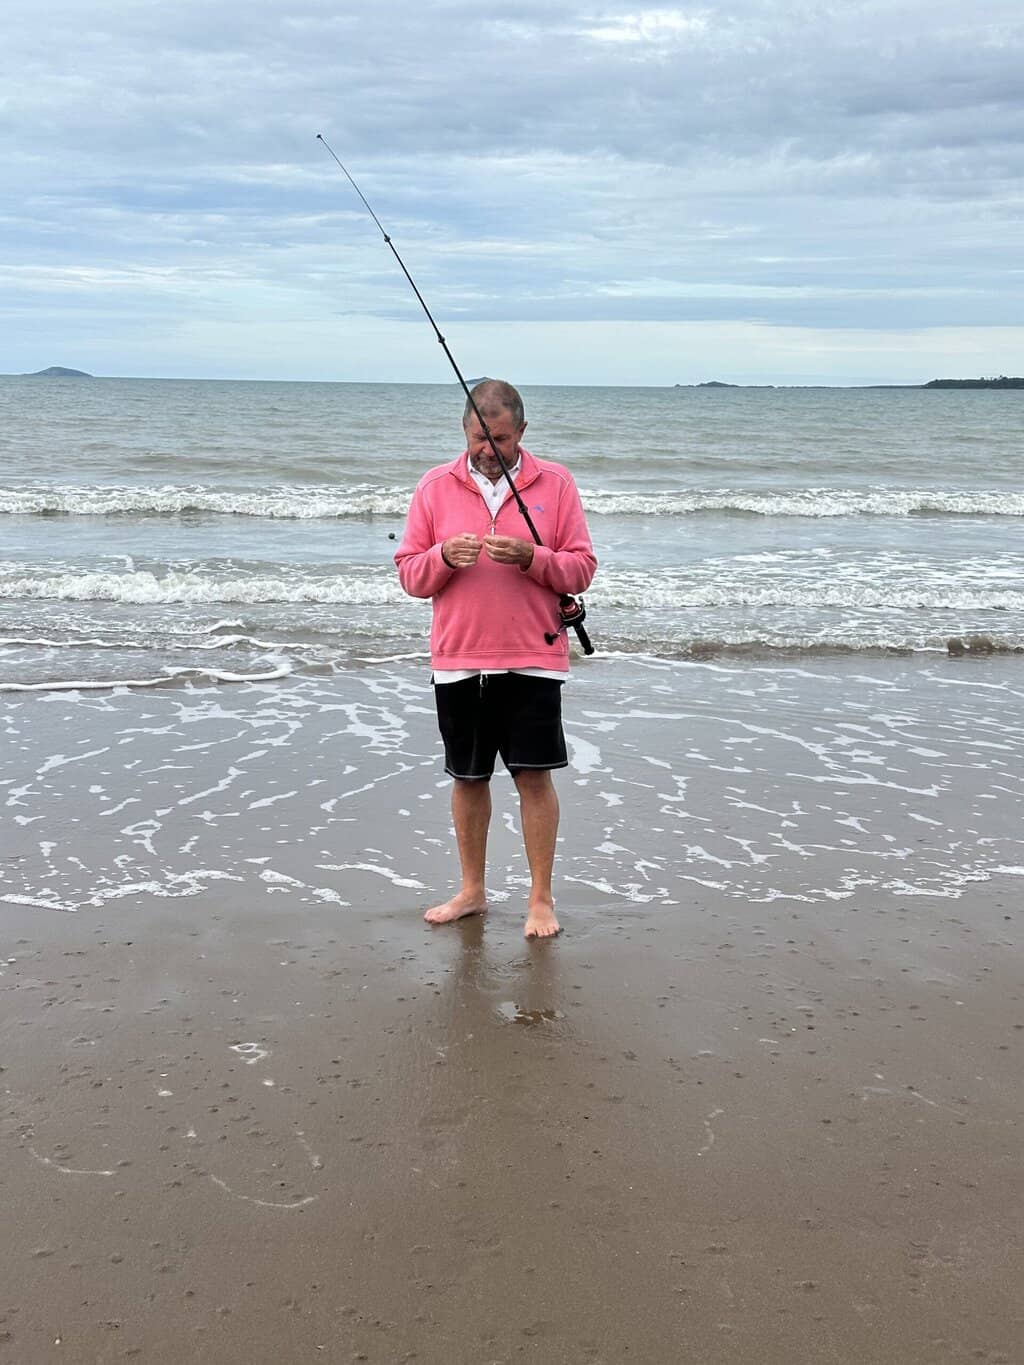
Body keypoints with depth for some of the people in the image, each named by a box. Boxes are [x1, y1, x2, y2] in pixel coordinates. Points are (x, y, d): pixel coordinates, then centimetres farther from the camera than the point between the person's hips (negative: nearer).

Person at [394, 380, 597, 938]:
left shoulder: (555, 483, 1)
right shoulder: (435, 485, 5)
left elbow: (581, 569, -1)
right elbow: (409, 573, 5)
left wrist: (531, 557, -18)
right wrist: (444, 556, -15)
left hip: (533, 658, -2)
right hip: (457, 661, 2)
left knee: (534, 776, 0)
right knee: (468, 778, 11)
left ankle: (541, 898, 11)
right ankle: (471, 891, 25)